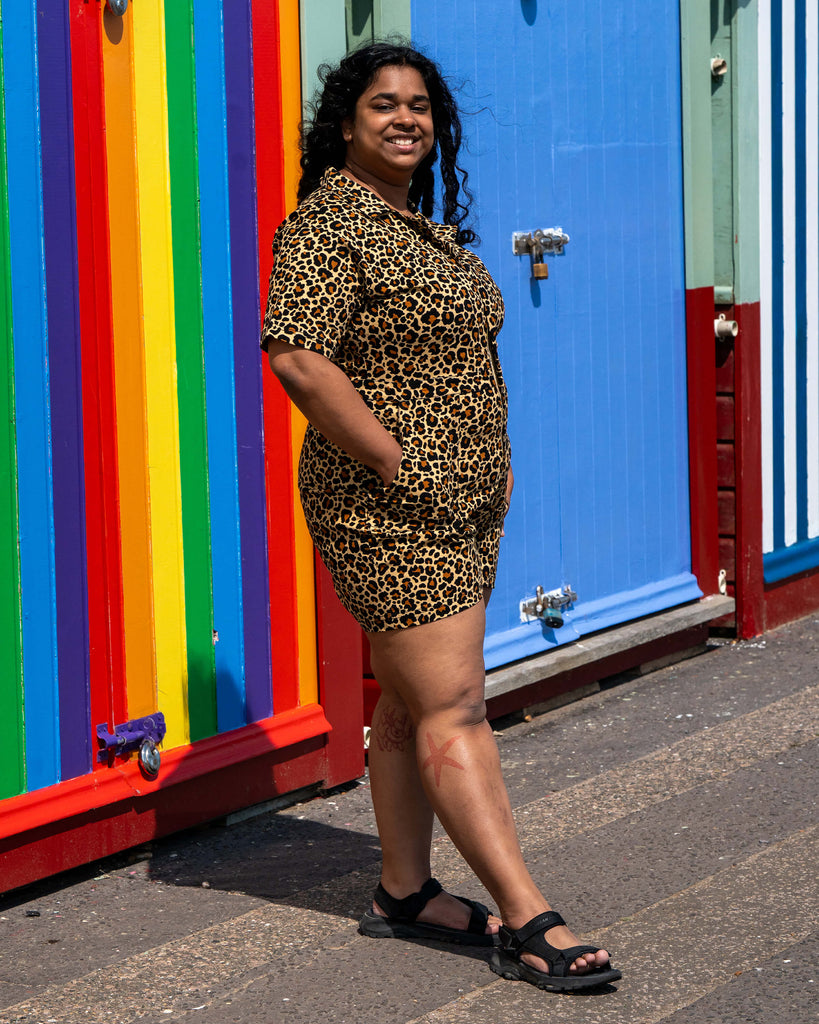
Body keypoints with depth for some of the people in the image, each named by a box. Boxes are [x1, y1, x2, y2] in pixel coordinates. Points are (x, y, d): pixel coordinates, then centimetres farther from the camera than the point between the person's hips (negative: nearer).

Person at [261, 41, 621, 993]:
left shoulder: (430, 226, 16)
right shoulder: (328, 223, -13)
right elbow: (297, 359, -24)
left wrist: (495, 459, 15)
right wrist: (400, 467, -21)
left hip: (458, 504, 9)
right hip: (387, 511, -9)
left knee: (409, 702, 14)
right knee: (452, 708, -10)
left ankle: (403, 891, 23)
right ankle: (526, 921, -11)